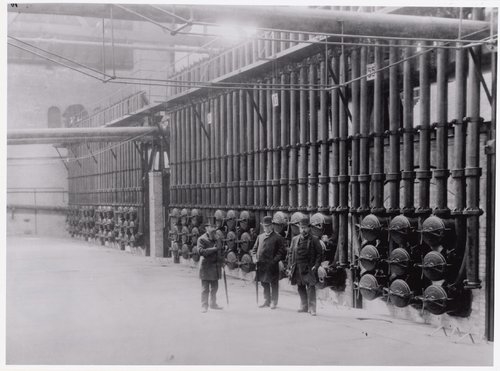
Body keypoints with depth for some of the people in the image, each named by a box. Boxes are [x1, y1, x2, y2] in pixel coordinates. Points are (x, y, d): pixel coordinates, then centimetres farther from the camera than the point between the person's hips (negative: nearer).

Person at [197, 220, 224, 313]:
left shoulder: (216, 239, 14)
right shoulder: (201, 239, -8)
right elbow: (201, 251, -20)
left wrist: (221, 260, 13)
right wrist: (213, 249, -24)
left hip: (215, 266, 7)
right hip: (206, 266, -7)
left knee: (214, 287, 14)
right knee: (205, 288, -2)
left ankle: (213, 304, 26)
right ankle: (204, 306, 4)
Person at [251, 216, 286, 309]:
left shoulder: (278, 238, -3)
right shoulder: (260, 237, 14)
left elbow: (281, 252, -7)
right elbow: (254, 249, 18)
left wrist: (274, 260, -17)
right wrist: (255, 258, 1)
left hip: (272, 266, -5)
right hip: (261, 265, 5)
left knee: (274, 284, 2)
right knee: (264, 284, 14)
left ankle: (273, 302, 11)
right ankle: (267, 301, 25)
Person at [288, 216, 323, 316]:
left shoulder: (314, 240, 1)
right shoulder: (295, 239, 12)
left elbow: (319, 254, 0)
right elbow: (291, 253, 15)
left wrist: (316, 266, -10)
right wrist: (290, 266, 7)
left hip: (309, 267, -4)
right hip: (297, 268, 5)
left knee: (311, 287, -10)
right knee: (300, 287, 12)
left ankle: (312, 309, -8)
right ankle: (304, 307, 24)